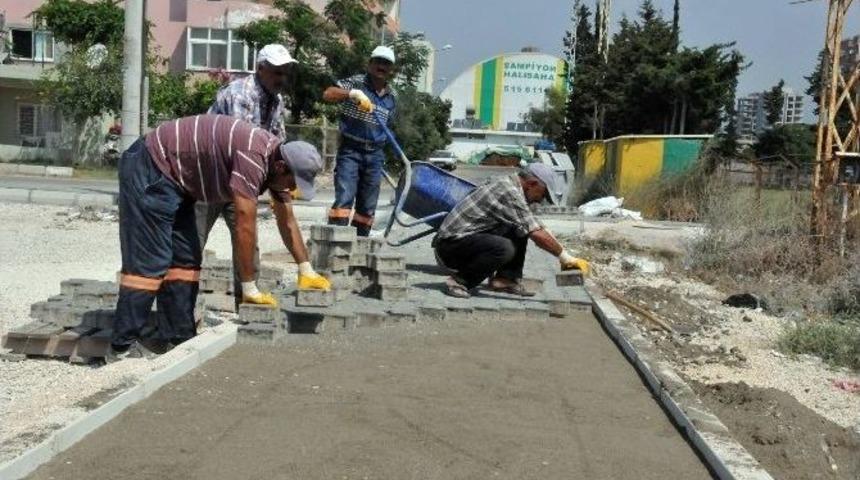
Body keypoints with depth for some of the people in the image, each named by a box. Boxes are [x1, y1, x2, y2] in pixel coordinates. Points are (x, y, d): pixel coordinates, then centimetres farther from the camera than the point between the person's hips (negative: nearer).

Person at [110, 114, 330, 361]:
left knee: (185, 258, 8)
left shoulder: (278, 159, 0)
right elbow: (245, 225, -28)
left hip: (174, 178, 10)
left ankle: (181, 339, 13)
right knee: (149, 261, -11)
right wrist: (249, 289, -20)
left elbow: (287, 221, 10)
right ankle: (123, 346, -6)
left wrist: (306, 271, 13)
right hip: (148, 170, -10)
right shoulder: (253, 157, -30)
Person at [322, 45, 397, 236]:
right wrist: (352, 94, -33)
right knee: (344, 197, -15)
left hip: (375, 154, 5)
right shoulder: (357, 82, -4)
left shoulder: (391, 97, 10)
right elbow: (327, 94, -18)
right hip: (350, 150, -5)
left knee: (368, 206, 8)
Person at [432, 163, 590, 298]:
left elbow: (534, 228, 20)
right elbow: (537, 235, -22)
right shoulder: (510, 193, -19)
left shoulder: (506, 183, 11)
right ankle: (460, 281, -15)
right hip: (451, 243, -10)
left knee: (520, 229, 6)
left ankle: (506, 279, 4)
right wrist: (565, 257, -11)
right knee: (504, 248, -33)